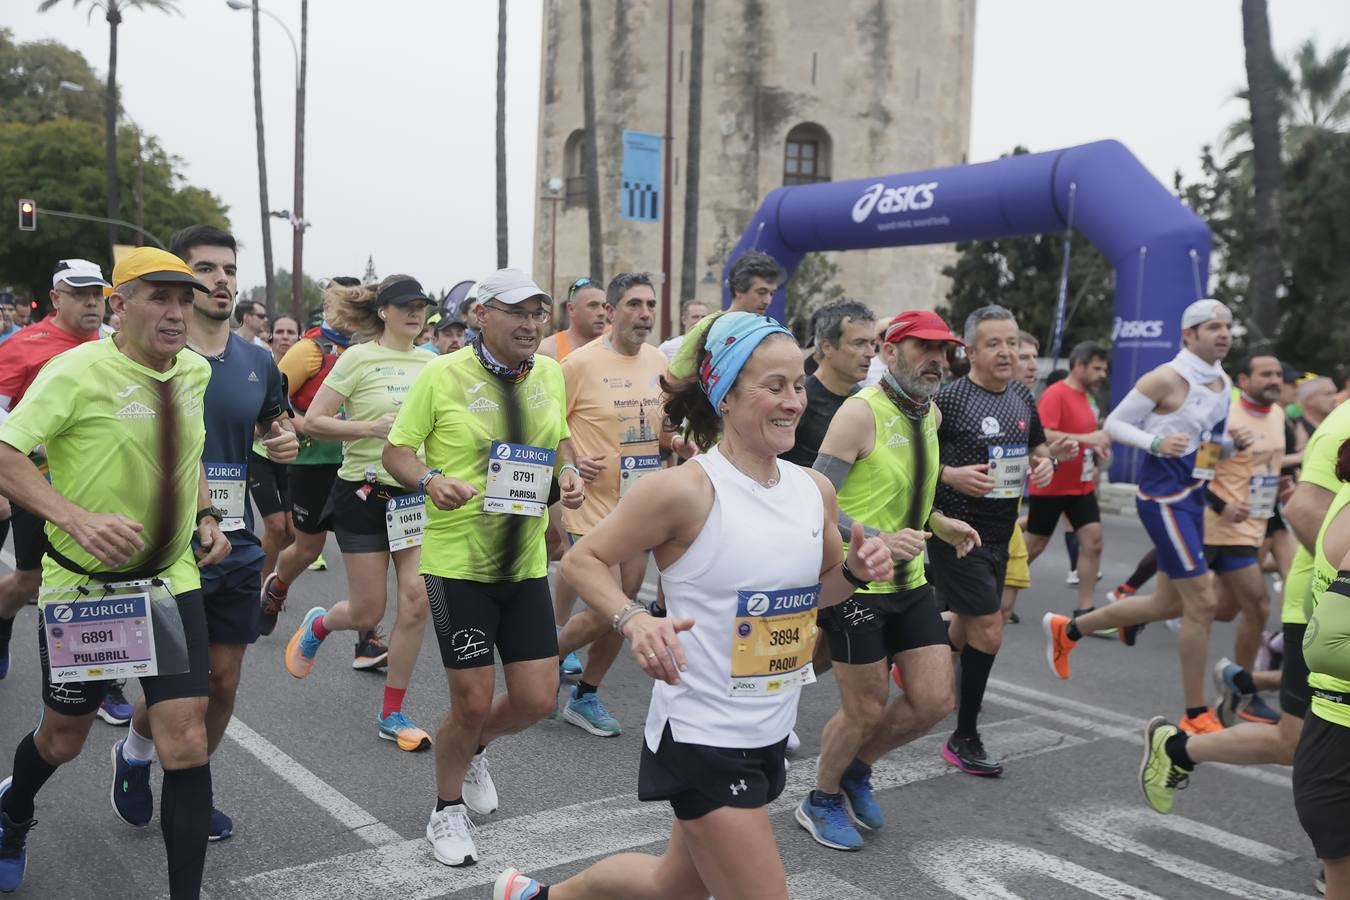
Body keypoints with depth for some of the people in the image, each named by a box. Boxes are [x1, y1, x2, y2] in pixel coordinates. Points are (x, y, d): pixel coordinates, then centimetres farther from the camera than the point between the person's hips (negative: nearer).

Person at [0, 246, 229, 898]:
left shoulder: (196, 373, 2)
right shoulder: (78, 371, -16)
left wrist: (205, 517, 5)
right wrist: (77, 519, -32)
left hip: (172, 580, 3)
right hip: (84, 582, -3)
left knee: (186, 741, -6)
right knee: (63, 739, 17)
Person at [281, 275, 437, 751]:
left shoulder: (431, 363, 5)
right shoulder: (359, 358, -9)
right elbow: (313, 421, -11)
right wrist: (371, 427, -22)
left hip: (418, 492, 4)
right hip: (365, 492, -4)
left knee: (416, 602, -5)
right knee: (367, 613, 3)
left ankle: (392, 715, 11)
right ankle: (317, 625, 41)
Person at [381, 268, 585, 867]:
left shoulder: (550, 374, 4)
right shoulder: (442, 374, -11)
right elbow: (395, 452, -4)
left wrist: (568, 472, -1)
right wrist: (431, 480, -24)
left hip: (526, 564, 5)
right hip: (457, 563, -5)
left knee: (536, 699, 5)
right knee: (472, 701, 0)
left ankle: (474, 749, 41)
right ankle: (447, 810, 30)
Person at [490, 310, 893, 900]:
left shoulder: (815, 489, 1)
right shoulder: (686, 490, -19)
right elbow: (582, 561, -11)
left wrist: (857, 572, -5)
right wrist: (633, 620, -28)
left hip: (770, 734, 8)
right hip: (701, 737, -8)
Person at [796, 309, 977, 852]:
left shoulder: (930, 415, 9)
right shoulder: (860, 411, -16)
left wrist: (937, 522, 11)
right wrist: (874, 540, -31)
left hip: (910, 582, 8)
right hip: (855, 582, -8)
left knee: (934, 700, 6)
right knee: (867, 710, 2)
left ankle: (858, 770, 32)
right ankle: (821, 801, 28)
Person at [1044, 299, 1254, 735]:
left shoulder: (1223, 383, 11)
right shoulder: (1167, 378, -13)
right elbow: (1114, 423, -10)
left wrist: (1235, 443, -1)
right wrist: (1156, 443, -25)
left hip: (1193, 496, 9)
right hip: (1163, 495, -9)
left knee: (1170, 602, 15)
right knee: (1201, 601, -9)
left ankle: (1066, 629, 32)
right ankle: (1196, 715, 5)